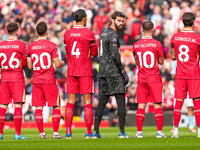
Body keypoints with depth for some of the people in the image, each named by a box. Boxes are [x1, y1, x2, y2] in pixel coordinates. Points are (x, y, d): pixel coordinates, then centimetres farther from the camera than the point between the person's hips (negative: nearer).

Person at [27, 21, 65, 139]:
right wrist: (62, 63, 12)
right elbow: (57, 64, -9)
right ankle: (55, 132, -2)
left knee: (38, 107, 5)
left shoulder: (31, 46, 5)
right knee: (56, 106, 3)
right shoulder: (51, 45, -7)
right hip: (49, 80, -4)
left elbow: (30, 66, 8)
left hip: (36, 80, 4)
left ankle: (41, 133, 2)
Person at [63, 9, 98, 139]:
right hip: (86, 72, -4)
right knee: (88, 101, 0)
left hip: (71, 71, 4)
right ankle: (88, 132, -4)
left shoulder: (67, 34, 5)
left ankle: (68, 132, 1)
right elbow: (94, 53, -1)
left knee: (70, 101, 5)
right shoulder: (89, 34, -8)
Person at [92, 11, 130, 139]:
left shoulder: (104, 34, 18)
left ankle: (96, 132, 4)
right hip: (113, 72, -8)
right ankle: (122, 132, -10)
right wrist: (122, 70, -9)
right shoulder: (113, 35, -10)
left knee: (102, 101, 8)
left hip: (102, 71, 9)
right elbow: (114, 55, -18)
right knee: (121, 101, -6)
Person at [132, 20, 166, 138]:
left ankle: (139, 132, 2)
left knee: (141, 105, 5)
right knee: (157, 105, 1)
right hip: (155, 78, -2)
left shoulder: (136, 45, 2)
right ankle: (159, 132, -2)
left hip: (141, 79, 2)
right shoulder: (157, 44, -9)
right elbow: (161, 62, 0)